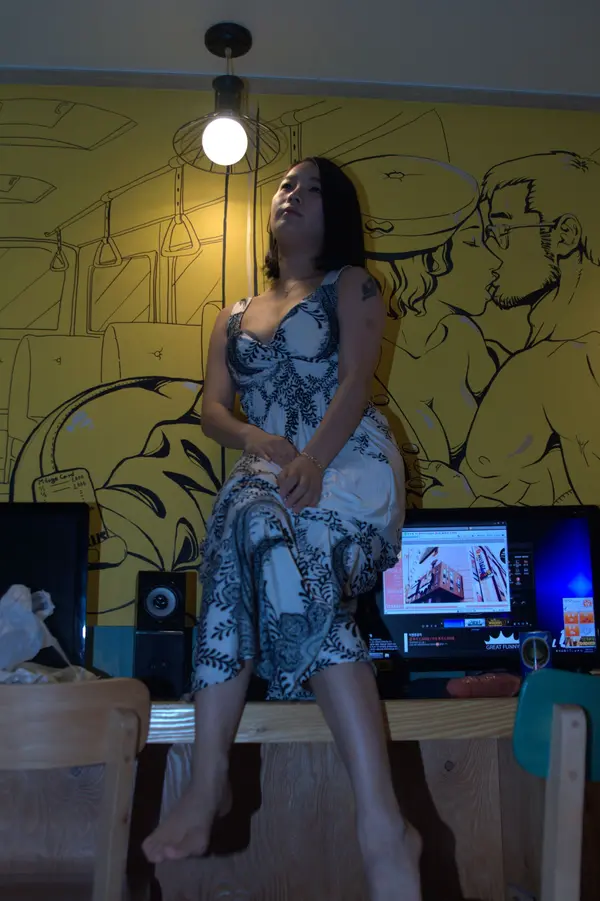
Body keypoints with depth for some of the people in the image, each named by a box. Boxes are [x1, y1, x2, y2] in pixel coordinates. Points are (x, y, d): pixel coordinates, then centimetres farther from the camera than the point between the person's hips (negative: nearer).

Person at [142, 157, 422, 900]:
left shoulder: (350, 286, 16)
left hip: (349, 465, -3)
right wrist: (260, 442, -11)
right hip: (270, 475, 4)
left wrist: (311, 460, -21)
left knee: (257, 528, -36)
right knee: (247, 517, -33)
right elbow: (212, 409, 13)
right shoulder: (233, 318, 28)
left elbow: (355, 379, -2)